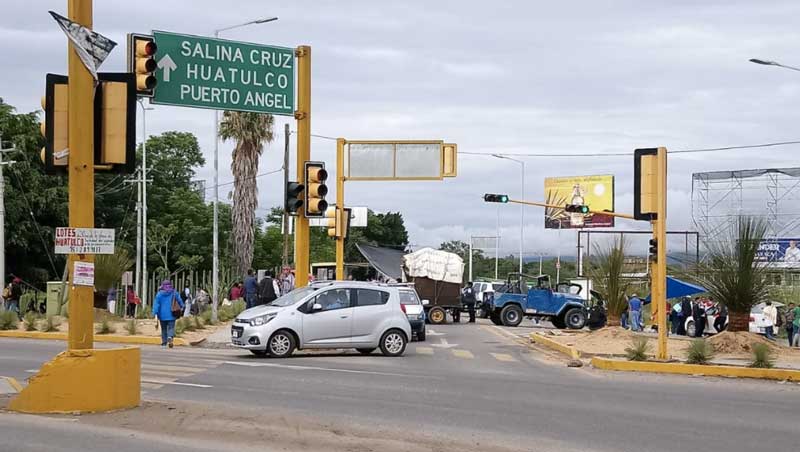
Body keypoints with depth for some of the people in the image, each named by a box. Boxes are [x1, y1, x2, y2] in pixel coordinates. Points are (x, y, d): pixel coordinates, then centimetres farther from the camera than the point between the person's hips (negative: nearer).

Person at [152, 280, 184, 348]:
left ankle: (164, 343, 15)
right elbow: (179, 300, 11)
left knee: (164, 329, 14)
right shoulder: (174, 293, 0)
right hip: (171, 315, -1)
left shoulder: (159, 294, -1)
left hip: (162, 315, 1)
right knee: (171, 328, -2)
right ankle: (170, 337, -31)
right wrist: (181, 307, 31)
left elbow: (156, 304, -6)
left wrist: (155, 314, -8)